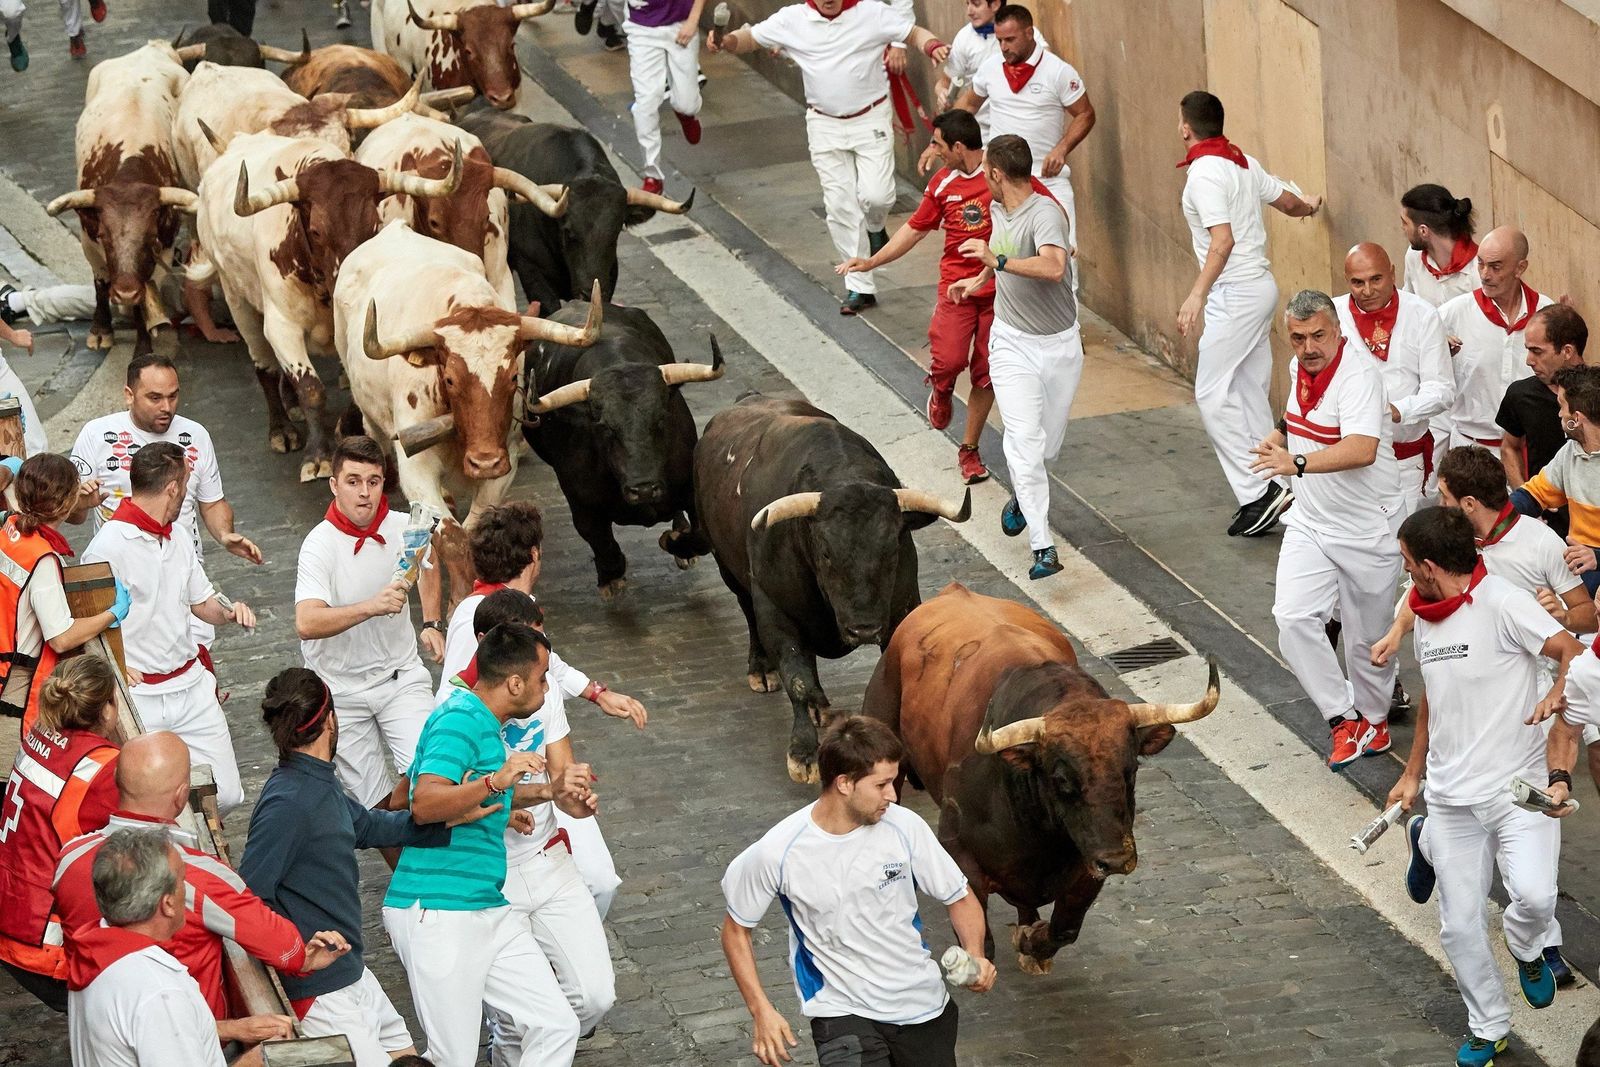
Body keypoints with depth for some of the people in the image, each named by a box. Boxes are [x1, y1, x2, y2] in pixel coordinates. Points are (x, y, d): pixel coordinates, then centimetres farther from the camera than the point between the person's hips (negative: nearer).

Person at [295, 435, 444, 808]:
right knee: (376, 802, -1)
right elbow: (306, 623, -35)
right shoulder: (320, 545, -20)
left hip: (400, 676, 3)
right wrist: (372, 607, -44)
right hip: (341, 690, -3)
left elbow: (428, 565, 21)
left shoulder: (403, 527, -6)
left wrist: (432, 624, 14)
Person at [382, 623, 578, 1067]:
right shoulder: (459, 719, -12)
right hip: (436, 913, -10)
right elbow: (424, 804, -25)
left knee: (556, 1027, 1)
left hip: (489, 912, 10)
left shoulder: (486, 726, 20)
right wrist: (495, 782, -34)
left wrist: (544, 791, 30)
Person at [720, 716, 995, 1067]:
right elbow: (736, 929, 0)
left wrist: (975, 955, -16)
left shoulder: (904, 827, -10)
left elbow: (960, 897, 3)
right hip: (843, 1010, -3)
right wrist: (762, 1012, -8)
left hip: (923, 1004, 3)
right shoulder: (778, 854, -15)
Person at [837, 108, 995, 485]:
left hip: (997, 289, -2)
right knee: (949, 361, -17)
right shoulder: (942, 184, 5)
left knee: (985, 374, 3)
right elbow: (915, 229, 15)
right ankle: (942, 390, 20)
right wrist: (870, 263, 12)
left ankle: (969, 449, 19)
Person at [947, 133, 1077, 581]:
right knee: (1025, 441, -14)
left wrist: (998, 261, -47)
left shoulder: (1046, 213, -22)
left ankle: (1023, 496, 45)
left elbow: (1053, 267, -42)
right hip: (1013, 342, 3)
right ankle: (1043, 549, -19)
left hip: (1060, 343, -3)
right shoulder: (998, 209, 1)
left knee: (1047, 444, 11)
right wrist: (980, 280, 34)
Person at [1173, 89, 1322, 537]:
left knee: (1212, 395, -7)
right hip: (1262, 285, 9)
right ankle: (1272, 481, 13)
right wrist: (1308, 207, 47)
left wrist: (1198, 295, -31)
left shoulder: (1205, 173, -17)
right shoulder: (1243, 162, 9)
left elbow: (1223, 240, -27)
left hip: (1235, 294, -9)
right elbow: (1287, 201, 24)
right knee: (1250, 391, 13)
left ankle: (1256, 493, -11)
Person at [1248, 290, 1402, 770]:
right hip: (1310, 522, 7)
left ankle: (1373, 717, 32)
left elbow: (1362, 450, -40)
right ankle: (1342, 718, 2)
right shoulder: (1299, 369, 3)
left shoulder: (1359, 376, -23)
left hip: (1366, 528, -7)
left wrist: (1297, 462, -52)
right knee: (1293, 618, -10)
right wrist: (1280, 436, 5)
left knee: (1367, 634, 7)